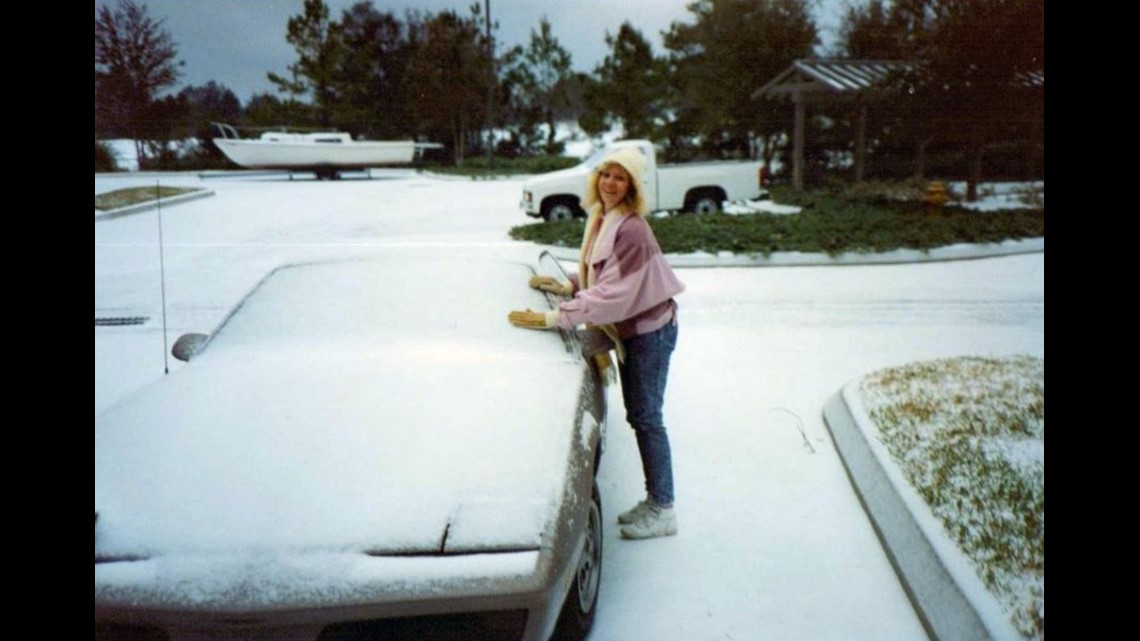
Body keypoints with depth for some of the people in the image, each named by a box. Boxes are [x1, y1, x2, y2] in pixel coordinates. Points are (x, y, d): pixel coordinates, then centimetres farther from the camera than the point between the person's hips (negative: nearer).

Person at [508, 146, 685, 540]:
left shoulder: (631, 229, -25)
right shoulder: (601, 219, 4)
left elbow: (613, 292, -29)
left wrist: (554, 318, -31)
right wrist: (568, 287, -1)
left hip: (649, 331, -9)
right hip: (628, 330, 9)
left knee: (646, 418, 0)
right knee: (638, 416, 16)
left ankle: (663, 510, 14)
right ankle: (653, 501, 30)